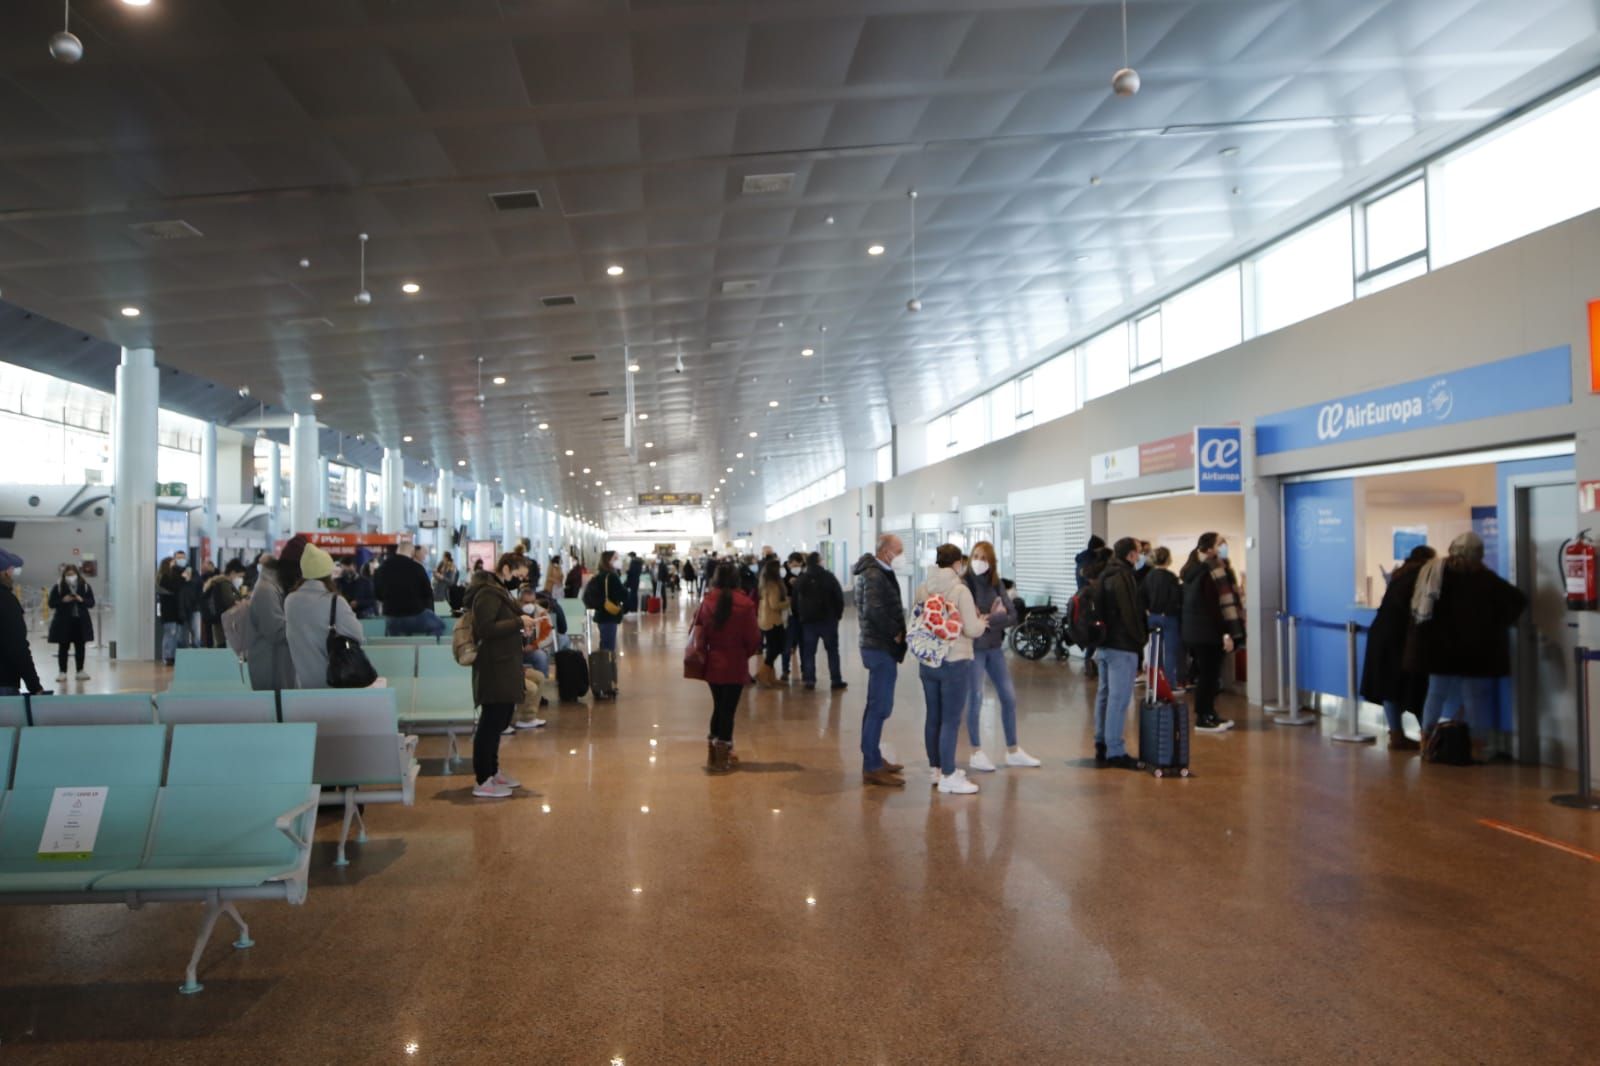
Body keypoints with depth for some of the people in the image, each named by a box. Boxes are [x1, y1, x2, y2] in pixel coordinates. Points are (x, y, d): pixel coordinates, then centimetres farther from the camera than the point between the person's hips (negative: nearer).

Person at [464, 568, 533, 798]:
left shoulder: (494, 593, 16)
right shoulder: (487, 594, -15)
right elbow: (485, 629, -23)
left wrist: (521, 624, 6)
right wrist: (519, 622, -19)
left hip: (503, 667, 11)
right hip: (495, 669, -11)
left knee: (498, 722, 16)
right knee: (491, 723, -7)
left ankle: (492, 772, 26)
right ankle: (482, 782, -3)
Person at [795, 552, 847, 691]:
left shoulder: (800, 580, 4)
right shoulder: (829, 577, -7)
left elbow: (795, 600, 7)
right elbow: (839, 597, -7)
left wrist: (801, 616, 13)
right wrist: (838, 614, 5)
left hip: (808, 620, 3)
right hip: (827, 619, -3)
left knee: (808, 651, 8)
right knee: (832, 651, 4)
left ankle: (809, 680, 4)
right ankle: (836, 681, 3)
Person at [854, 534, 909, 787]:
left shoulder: (875, 572, 15)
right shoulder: (875, 576, -17)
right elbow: (874, 610, -29)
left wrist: (894, 631, 5)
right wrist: (896, 632, -18)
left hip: (879, 645, 11)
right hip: (881, 648, -11)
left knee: (876, 706, 17)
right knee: (880, 708, -8)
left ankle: (873, 760, 27)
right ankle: (872, 768, -5)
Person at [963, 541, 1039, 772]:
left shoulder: (995, 584, 4)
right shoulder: (963, 584, -12)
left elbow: (1012, 616, -2)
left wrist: (988, 619, -18)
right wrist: (994, 616, -16)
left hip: (994, 647, 6)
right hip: (973, 648, -6)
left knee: (1009, 697, 10)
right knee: (976, 698, -2)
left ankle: (1013, 751, 23)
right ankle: (976, 753, 12)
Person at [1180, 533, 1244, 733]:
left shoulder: (1192, 570, 12)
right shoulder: (1210, 573, -17)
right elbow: (1215, 605, -20)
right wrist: (1227, 633, -19)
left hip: (1193, 631, 9)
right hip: (1208, 632, -9)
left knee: (1206, 674, 15)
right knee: (1209, 674, -3)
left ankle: (1208, 714, 22)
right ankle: (1204, 718, 1)